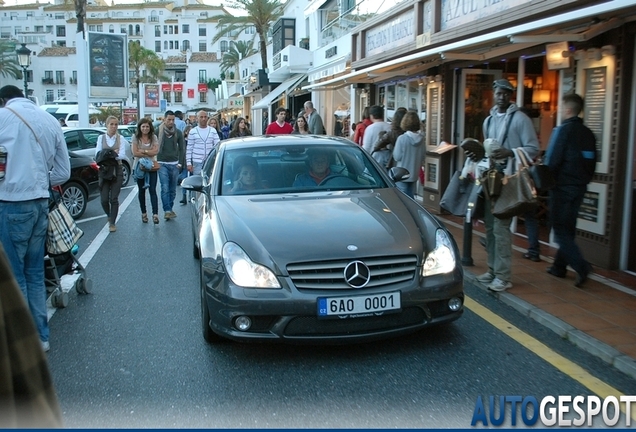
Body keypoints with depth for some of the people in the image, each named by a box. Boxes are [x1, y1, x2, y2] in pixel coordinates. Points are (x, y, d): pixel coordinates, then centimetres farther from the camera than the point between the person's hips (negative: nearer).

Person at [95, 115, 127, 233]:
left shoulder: (120, 138, 3)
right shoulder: (101, 138, 6)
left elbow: (122, 155, -9)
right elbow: (97, 155, -5)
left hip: (117, 170, -1)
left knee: (114, 199, -3)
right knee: (104, 199, -1)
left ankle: (112, 223, 7)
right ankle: (109, 216, 29)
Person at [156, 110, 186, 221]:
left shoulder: (178, 133, 6)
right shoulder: (158, 132, 0)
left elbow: (182, 148, 10)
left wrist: (180, 163, 3)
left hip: (174, 164, 2)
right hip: (162, 164, -2)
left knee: (172, 189, 8)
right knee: (165, 188, -10)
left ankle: (170, 209, 20)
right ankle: (167, 210, -11)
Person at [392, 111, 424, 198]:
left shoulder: (402, 138, -19)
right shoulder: (421, 139, -2)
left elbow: (397, 157, -14)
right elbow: (422, 156, 6)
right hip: (414, 174, 5)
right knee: (410, 197, 16)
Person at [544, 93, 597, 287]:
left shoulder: (563, 130, -14)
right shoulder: (588, 133, 9)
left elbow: (552, 162, -17)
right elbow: (592, 163, 13)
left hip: (562, 187, -7)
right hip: (579, 188, 7)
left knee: (560, 229, -2)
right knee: (568, 228, 15)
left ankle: (581, 266, -15)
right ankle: (559, 266, 22)